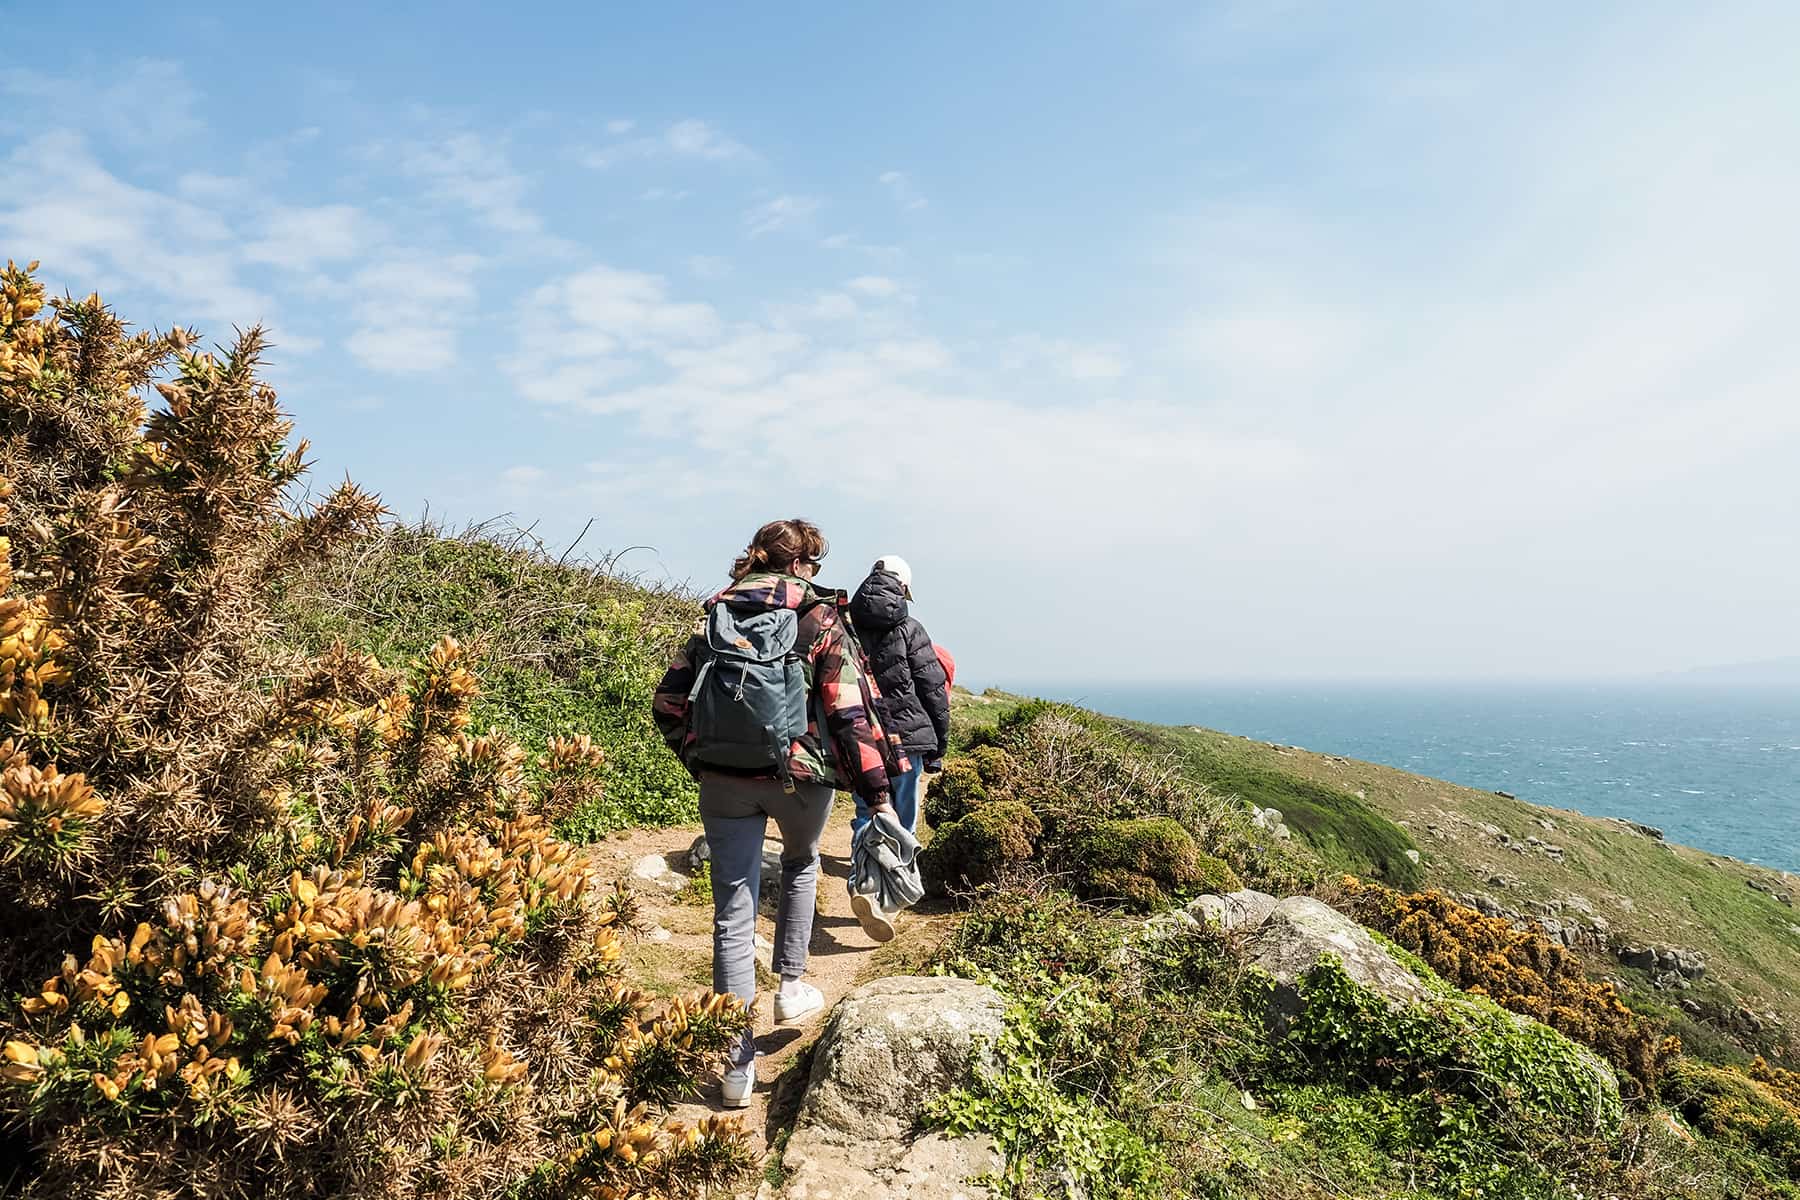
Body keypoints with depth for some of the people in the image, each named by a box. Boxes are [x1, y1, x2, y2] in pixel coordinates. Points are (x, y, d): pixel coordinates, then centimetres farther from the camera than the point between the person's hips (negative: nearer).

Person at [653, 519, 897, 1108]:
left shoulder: (716, 618, 8)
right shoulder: (819, 621, -4)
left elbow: (668, 704, 6)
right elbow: (849, 713, -11)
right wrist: (876, 794, -9)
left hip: (723, 781, 2)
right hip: (798, 775, -2)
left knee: (733, 913, 7)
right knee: (801, 863, 30)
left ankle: (739, 1061, 10)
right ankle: (791, 986, 33)